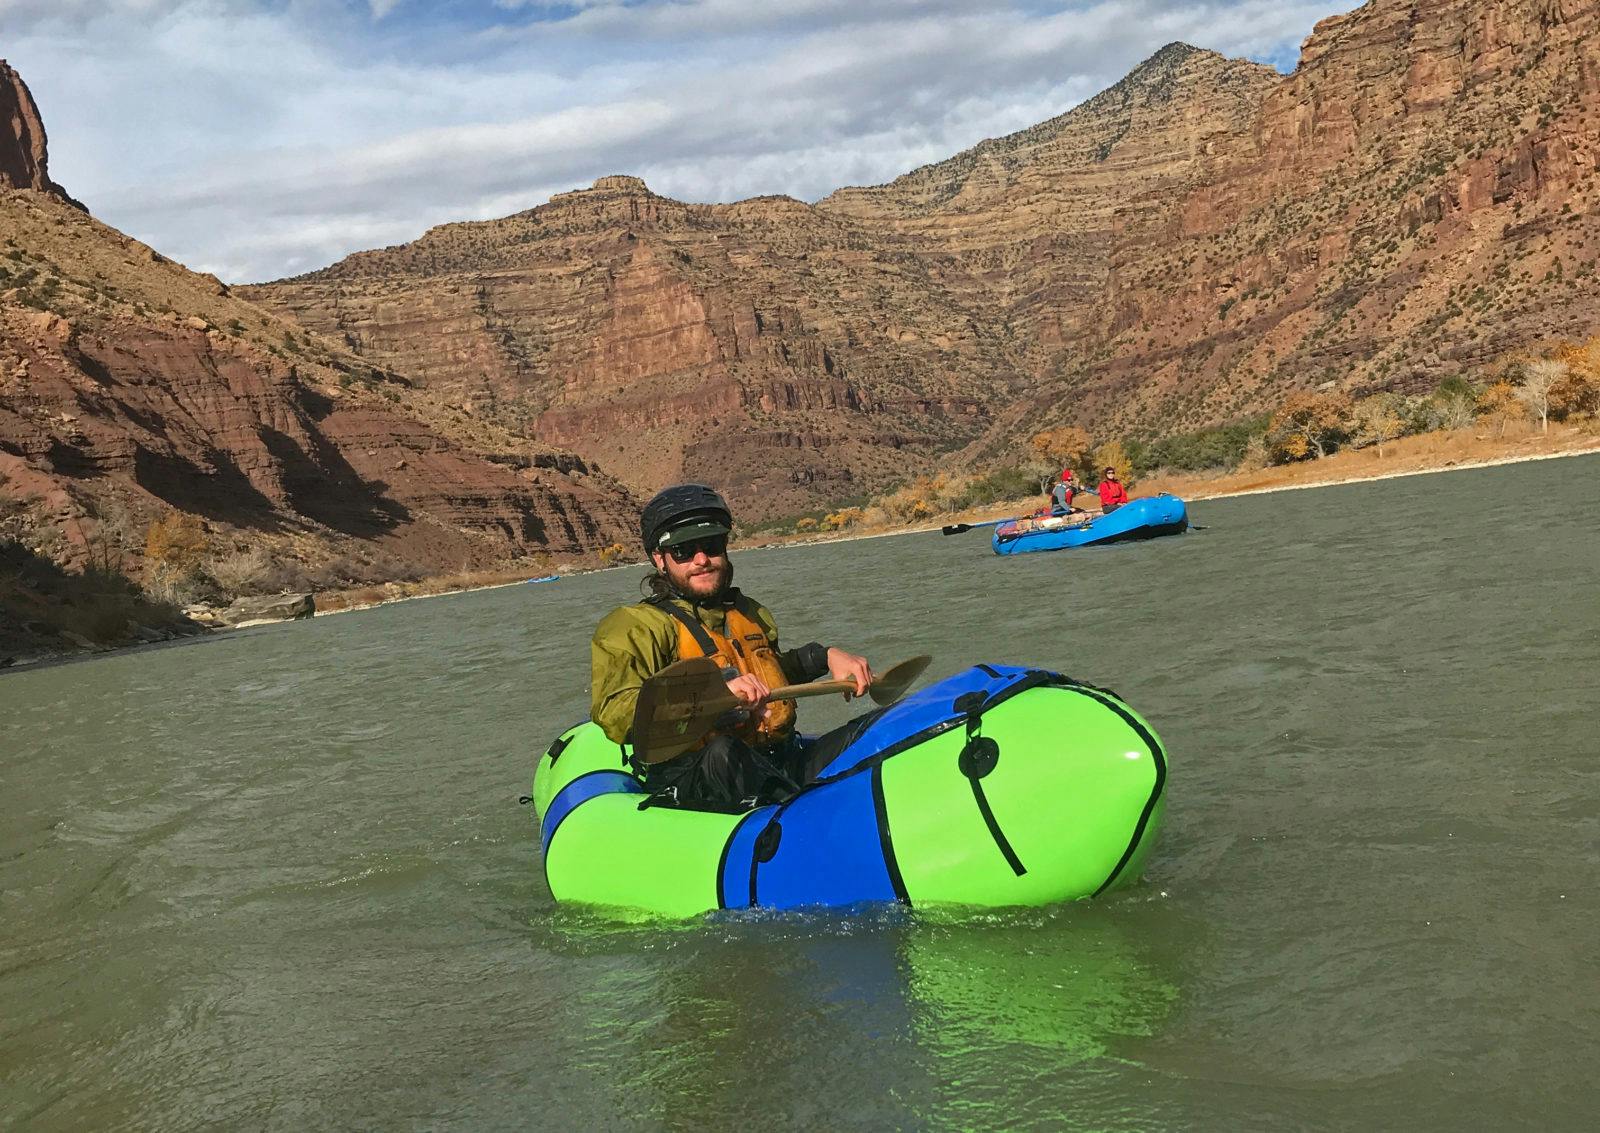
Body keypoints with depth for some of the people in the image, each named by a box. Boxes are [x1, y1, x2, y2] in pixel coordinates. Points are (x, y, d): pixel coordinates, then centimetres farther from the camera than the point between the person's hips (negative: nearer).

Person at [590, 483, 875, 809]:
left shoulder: (749, 612, 24)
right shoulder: (636, 626, 1)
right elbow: (614, 713, -16)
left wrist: (825, 656, 23)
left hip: (785, 767, 7)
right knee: (722, 753, -40)